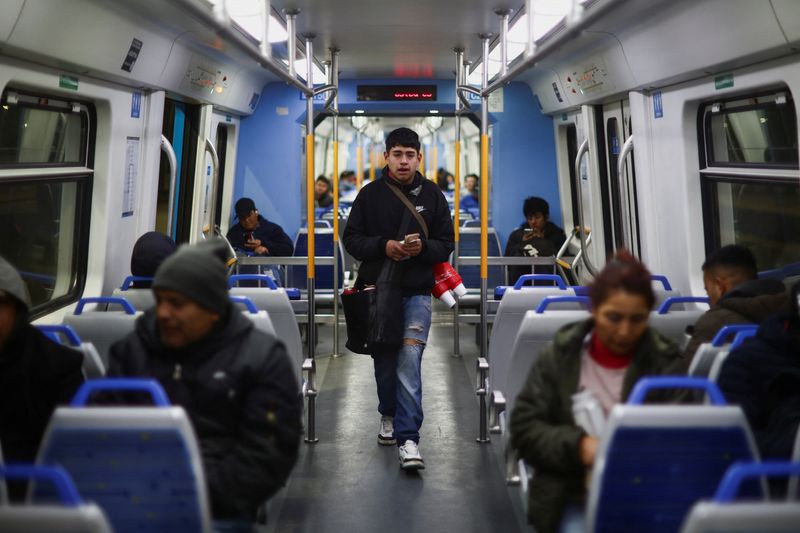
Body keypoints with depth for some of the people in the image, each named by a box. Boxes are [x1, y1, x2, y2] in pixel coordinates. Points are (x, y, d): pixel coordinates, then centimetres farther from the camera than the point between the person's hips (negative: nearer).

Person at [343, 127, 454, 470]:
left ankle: (408, 438, -9)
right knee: (384, 361, 11)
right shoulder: (370, 194, 3)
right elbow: (351, 238, 3)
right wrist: (384, 246, -14)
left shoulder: (432, 195, 5)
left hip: (417, 291, -1)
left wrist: (423, 247, -15)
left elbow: (446, 244, 7)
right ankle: (389, 415, 37)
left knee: (410, 362, -11)